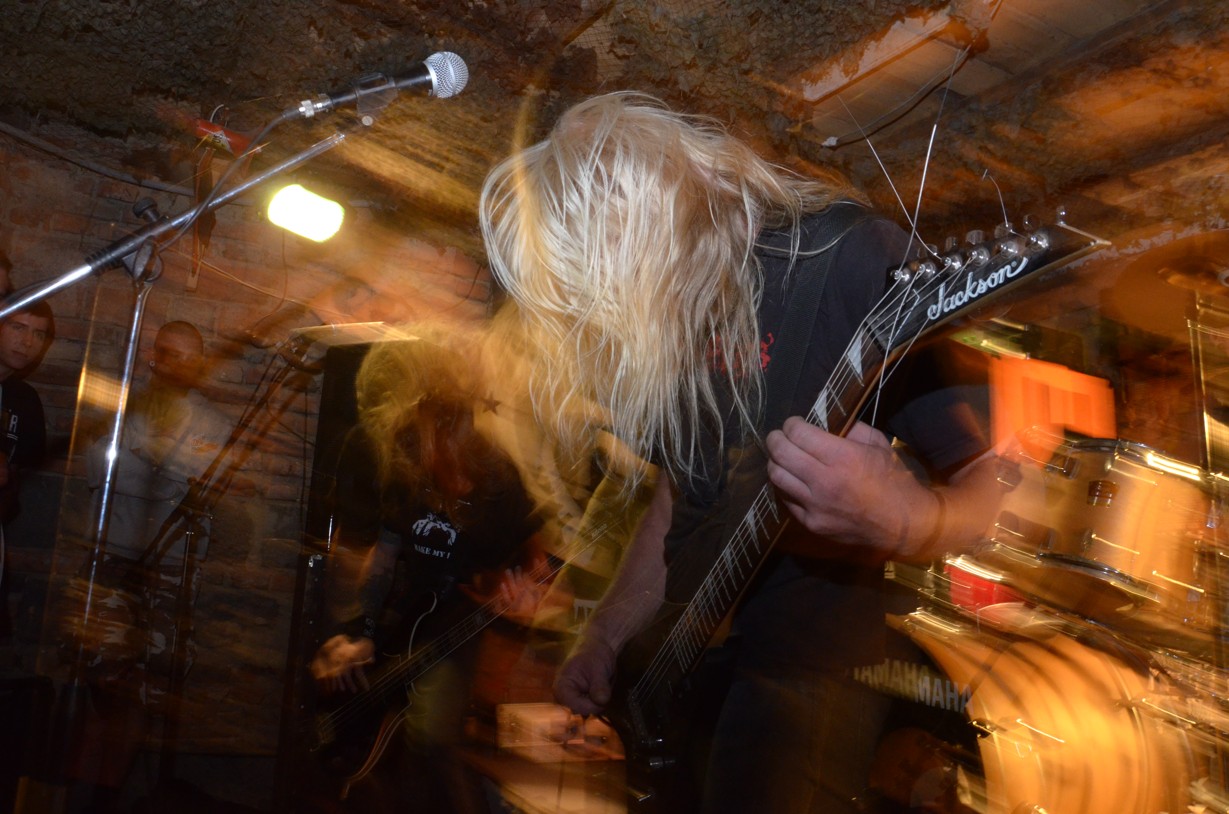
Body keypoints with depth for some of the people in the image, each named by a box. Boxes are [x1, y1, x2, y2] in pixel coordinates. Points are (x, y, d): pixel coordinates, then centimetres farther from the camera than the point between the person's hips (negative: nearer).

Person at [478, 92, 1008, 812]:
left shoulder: (851, 260, -16)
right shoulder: (672, 306, 5)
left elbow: (990, 485, -16)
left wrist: (900, 519, -36)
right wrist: (608, 636, 8)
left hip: (811, 664, -7)